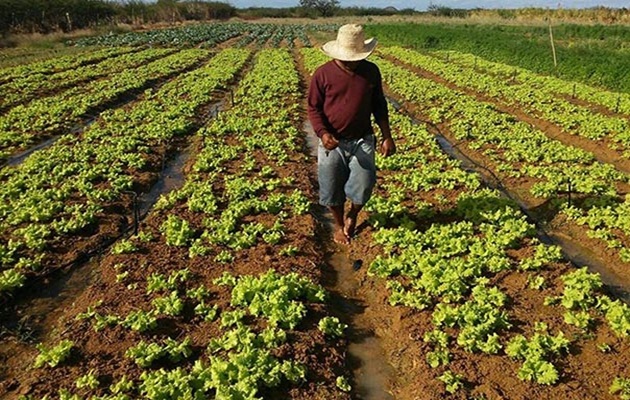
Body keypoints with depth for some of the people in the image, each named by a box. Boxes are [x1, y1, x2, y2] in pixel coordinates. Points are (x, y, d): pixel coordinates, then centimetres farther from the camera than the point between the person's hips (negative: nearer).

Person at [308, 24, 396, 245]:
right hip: (332, 142, -1)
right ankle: (339, 225, 34)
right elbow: (314, 108, -4)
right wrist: (323, 133, -21)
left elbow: (379, 106, 9)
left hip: (362, 141, 1)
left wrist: (387, 136, 5)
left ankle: (352, 216, 29)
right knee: (332, 187, 8)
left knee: (363, 185, -4)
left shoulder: (371, 71, 0)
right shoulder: (323, 74, -8)